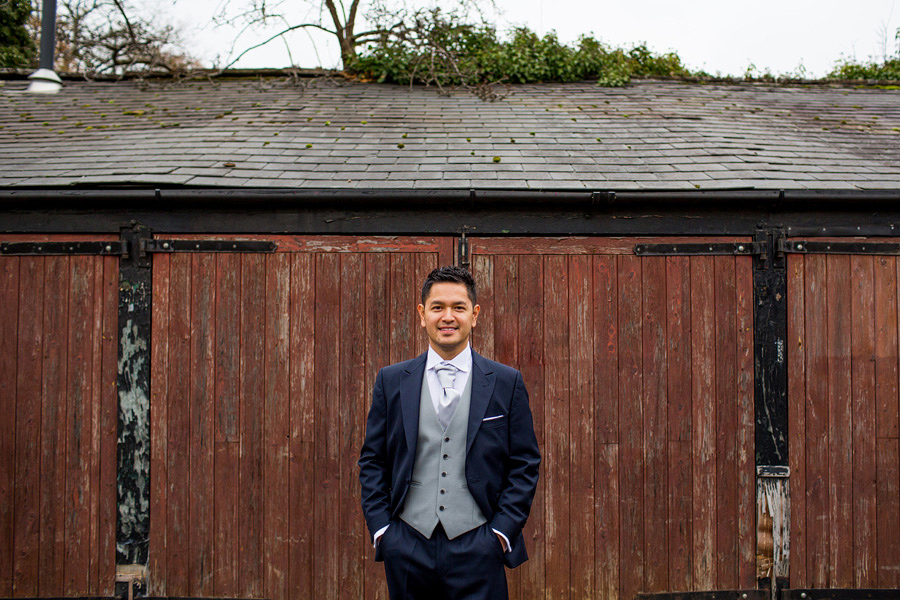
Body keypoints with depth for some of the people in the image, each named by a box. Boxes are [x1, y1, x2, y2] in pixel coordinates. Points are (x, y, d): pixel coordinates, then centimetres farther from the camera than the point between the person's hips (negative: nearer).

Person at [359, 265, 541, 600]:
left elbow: (525, 463, 3)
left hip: (476, 547, -1)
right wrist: (380, 528, 1)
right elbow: (372, 460, 9)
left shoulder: (507, 383, 3)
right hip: (408, 545, 1)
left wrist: (502, 531, -4)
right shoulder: (391, 381, 7)